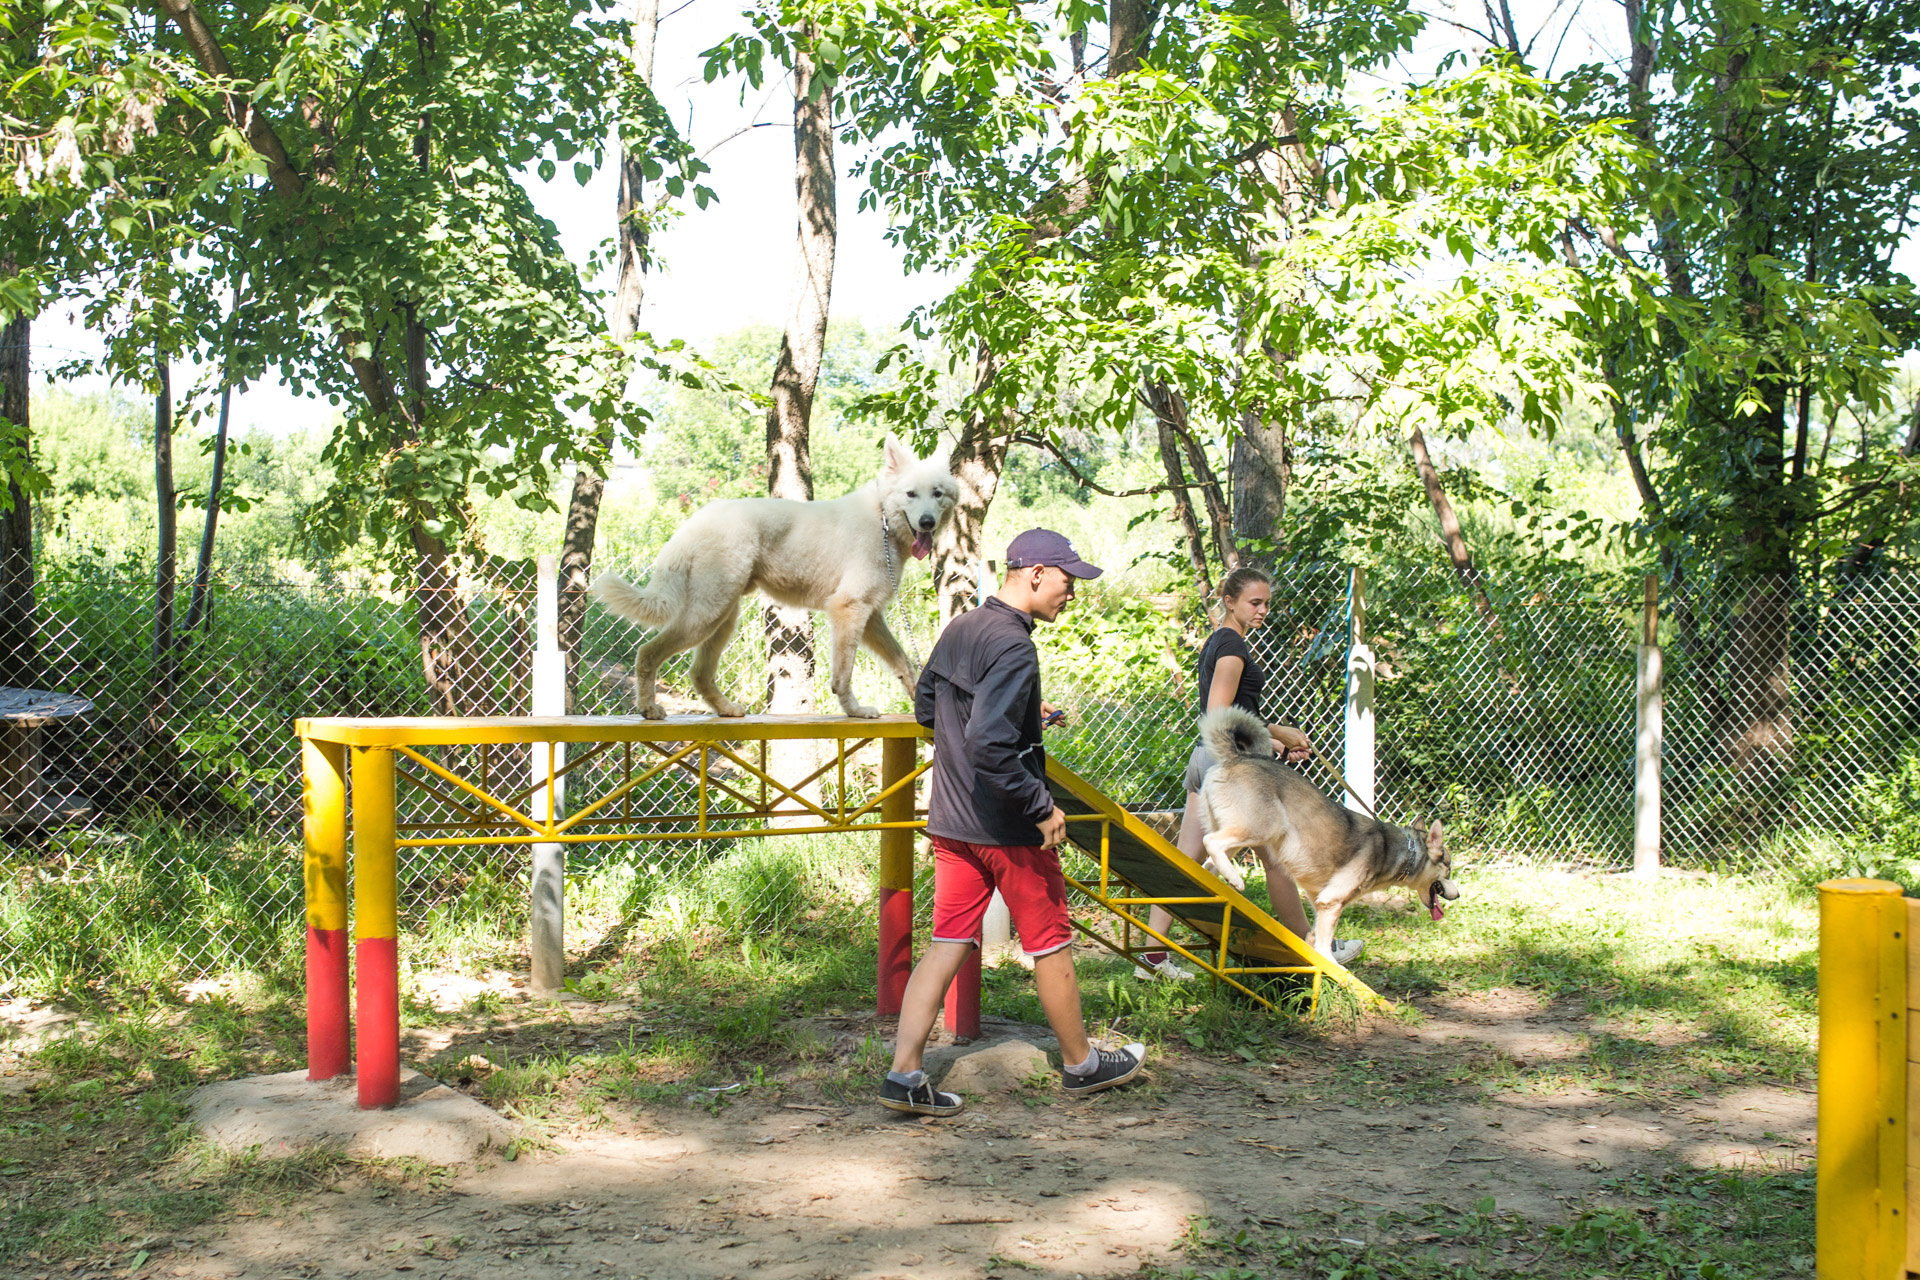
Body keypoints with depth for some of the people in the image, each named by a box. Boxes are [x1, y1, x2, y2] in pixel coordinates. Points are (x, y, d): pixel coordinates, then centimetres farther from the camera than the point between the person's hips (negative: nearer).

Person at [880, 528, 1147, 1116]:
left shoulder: (957, 630, 6)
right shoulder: (1014, 648, -21)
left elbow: (924, 708, 20)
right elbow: (989, 746, -31)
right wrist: (1044, 807, -22)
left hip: (950, 820, 8)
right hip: (1008, 827, -8)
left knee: (946, 946, 8)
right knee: (1050, 945, 10)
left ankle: (904, 1074, 3)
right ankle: (1080, 1062, 26)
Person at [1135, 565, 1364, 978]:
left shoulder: (1215, 642, 17)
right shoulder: (1232, 644, -14)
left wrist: (1271, 744, 17)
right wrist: (1280, 732, -12)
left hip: (1206, 759, 9)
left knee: (1184, 861, 5)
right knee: (1277, 857, 5)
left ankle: (1152, 955, 3)